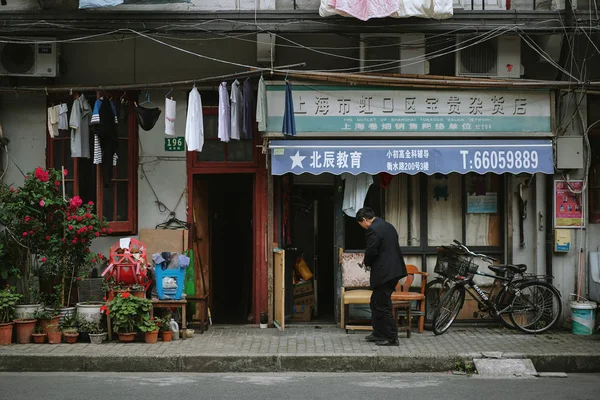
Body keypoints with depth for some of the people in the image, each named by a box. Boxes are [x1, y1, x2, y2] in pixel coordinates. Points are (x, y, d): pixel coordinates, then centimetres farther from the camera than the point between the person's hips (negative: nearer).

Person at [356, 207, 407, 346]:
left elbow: (371, 251, -20)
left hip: (384, 273, -10)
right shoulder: (388, 225, 15)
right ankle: (378, 333, 27)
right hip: (394, 270, 10)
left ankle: (392, 338, 3)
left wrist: (366, 262, 2)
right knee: (376, 302, 19)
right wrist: (369, 261, 17)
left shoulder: (372, 230, -15)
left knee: (383, 306, -1)